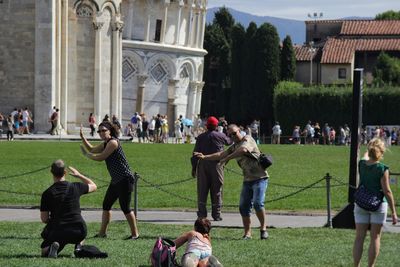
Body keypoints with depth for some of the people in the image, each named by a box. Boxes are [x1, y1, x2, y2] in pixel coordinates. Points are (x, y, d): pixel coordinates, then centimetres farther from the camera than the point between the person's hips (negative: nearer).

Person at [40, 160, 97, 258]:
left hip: (57, 232, -2)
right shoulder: (75, 187, 0)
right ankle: (79, 246, 7)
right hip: (78, 232, 2)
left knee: (44, 252, 22)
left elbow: (44, 219, 0)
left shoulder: (47, 193, -4)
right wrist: (79, 175, 32)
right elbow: (93, 186, 22)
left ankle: (52, 247, -13)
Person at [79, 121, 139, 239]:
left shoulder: (113, 142, -16)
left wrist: (87, 155, -3)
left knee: (125, 207, -8)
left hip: (125, 179, -10)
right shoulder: (105, 144, 14)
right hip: (116, 181, 10)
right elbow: (92, 149, 23)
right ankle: (102, 232, 20)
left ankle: (135, 234, 1)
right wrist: (82, 137, 14)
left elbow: (101, 157, -16)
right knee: (106, 205, 13)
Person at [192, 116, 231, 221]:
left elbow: (195, 153, 3)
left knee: (202, 190, 5)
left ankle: (202, 214, 0)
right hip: (216, 165, -2)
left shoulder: (200, 137, 5)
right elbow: (229, 142, 20)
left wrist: (193, 167, 7)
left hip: (202, 165, 2)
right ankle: (216, 214, 6)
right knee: (216, 190, 5)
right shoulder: (220, 136, 0)